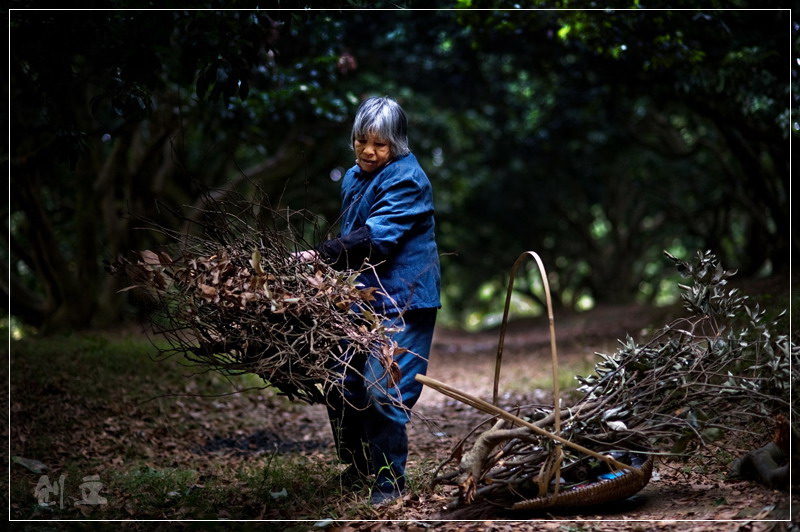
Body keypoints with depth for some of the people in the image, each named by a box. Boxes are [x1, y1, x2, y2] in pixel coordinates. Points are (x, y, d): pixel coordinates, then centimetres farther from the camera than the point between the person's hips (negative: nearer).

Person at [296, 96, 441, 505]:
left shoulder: (407, 180, -12)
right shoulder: (353, 178, 15)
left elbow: (374, 236, -24)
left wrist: (322, 255, -33)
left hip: (400, 301, -8)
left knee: (382, 391, -13)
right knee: (340, 386, 7)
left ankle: (389, 481, 1)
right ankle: (356, 468, 27)